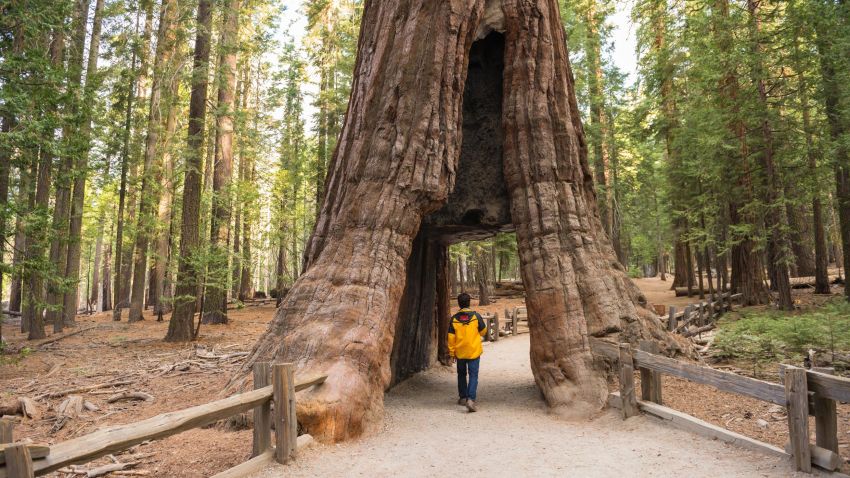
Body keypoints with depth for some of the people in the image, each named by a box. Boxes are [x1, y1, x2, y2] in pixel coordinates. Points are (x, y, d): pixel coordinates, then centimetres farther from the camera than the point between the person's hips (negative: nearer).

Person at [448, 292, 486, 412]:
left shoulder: (454, 318, -6)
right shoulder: (476, 316, -9)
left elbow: (451, 337, -3)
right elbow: (483, 331, 3)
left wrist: (452, 352, 7)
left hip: (460, 352, 2)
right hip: (474, 351, -2)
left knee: (462, 374, 19)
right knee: (473, 375, 0)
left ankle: (463, 398, 26)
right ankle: (471, 399, -15)